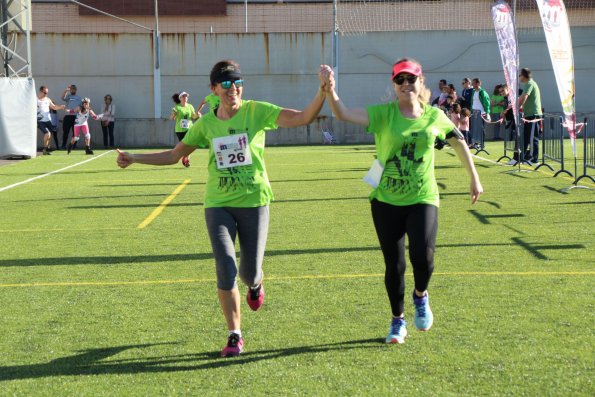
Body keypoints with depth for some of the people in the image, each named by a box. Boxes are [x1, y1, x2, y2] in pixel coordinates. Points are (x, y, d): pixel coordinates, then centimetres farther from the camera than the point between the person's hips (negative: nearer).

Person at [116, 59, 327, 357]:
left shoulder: (257, 111, -7)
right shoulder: (206, 124, 1)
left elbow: (304, 117, -17)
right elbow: (174, 155, 12)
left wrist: (323, 91, -33)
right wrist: (133, 159, 4)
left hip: (254, 202, -1)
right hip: (218, 204, 1)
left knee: (250, 273, 2)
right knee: (226, 270, -9)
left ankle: (255, 284, 43)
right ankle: (234, 335, 7)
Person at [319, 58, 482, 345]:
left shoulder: (434, 116, 2)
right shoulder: (383, 114, -5)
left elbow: (459, 142, 18)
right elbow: (344, 114, -20)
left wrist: (474, 179, 22)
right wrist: (330, 90, -39)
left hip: (422, 200, 0)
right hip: (386, 202, 0)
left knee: (423, 259, -17)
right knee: (394, 265, 5)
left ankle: (420, 295, 18)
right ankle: (397, 321, 28)